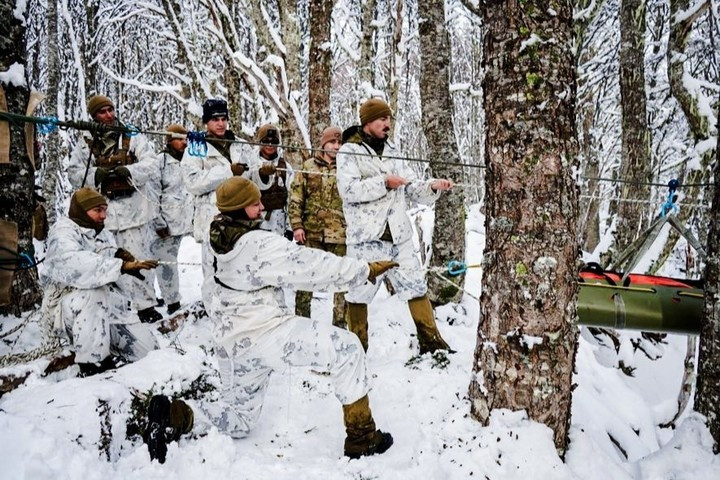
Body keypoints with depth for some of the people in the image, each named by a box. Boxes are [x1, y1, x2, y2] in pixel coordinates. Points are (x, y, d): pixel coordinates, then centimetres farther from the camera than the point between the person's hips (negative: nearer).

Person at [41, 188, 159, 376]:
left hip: (108, 307, 6)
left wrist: (120, 257, -17)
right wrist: (121, 265, -42)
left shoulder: (104, 234, 12)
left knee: (150, 353, -1)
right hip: (68, 308, -6)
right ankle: (93, 364, -29)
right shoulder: (63, 232, -12)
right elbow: (73, 266, -33)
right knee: (92, 292, -41)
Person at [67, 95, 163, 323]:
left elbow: (151, 164, -4)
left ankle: (145, 305, 12)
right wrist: (97, 174, -16)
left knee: (138, 258, 3)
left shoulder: (133, 137, 4)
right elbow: (74, 173, 3)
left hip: (132, 209, -2)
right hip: (101, 210, 2)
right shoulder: (86, 144, 8)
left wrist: (128, 171, -21)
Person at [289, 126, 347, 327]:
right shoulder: (308, 166, 5)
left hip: (340, 234, 0)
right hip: (311, 232, 0)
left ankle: (340, 321, 16)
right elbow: (296, 197, 4)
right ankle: (301, 318, 21)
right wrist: (297, 225, -4)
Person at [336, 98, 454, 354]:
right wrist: (384, 182, -18)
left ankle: (430, 341, 16)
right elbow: (349, 189, -15)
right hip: (366, 237, -5)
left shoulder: (391, 152, 17)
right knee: (360, 292, 4)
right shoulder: (349, 152, -1)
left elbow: (411, 189, 14)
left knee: (416, 287, 6)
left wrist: (432, 186, -4)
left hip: (399, 236, 5)